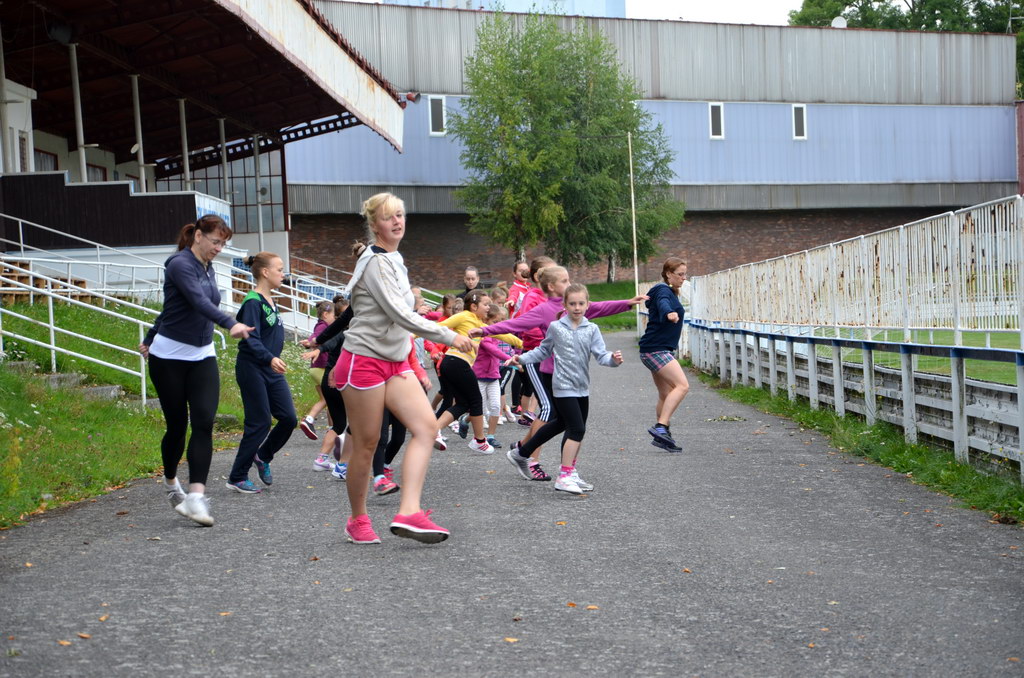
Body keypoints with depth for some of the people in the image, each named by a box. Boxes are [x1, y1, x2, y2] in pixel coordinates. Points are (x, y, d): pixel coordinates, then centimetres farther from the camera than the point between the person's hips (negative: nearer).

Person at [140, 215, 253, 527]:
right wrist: (231, 324, -45)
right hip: (169, 357, -6)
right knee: (177, 425, 4)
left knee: (204, 422, -11)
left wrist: (151, 339, 30)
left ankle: (196, 496, -17)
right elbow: (199, 301, -31)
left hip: (202, 357, 6)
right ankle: (171, 482, 30)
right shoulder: (180, 264, -13)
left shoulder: (207, 269, 11)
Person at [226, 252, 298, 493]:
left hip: (272, 372, 8)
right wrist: (270, 358, -37)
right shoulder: (252, 302, -14)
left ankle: (263, 457, 24)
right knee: (260, 423, -5)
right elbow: (251, 339, -24)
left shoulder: (270, 302, 13)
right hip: (252, 370, -8)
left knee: (289, 418, 1)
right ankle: (237, 478, 6)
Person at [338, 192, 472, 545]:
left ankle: (408, 512, -15)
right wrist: (449, 337, -21)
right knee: (366, 445, 0)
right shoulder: (375, 262, -15)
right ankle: (358, 521, 18)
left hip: (395, 363, 8)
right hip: (363, 363, -8)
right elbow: (400, 315, -23)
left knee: (427, 425, -10)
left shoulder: (395, 261, 14)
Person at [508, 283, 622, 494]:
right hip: (564, 387, -5)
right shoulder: (555, 327, -2)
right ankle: (564, 476, -14)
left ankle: (570, 473, 30)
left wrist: (613, 359, -28)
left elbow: (600, 354, -8)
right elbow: (543, 351, 12)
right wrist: (522, 358, 4)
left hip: (582, 387, 5)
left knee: (574, 430, 15)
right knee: (577, 429, -15)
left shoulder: (591, 329, 2)